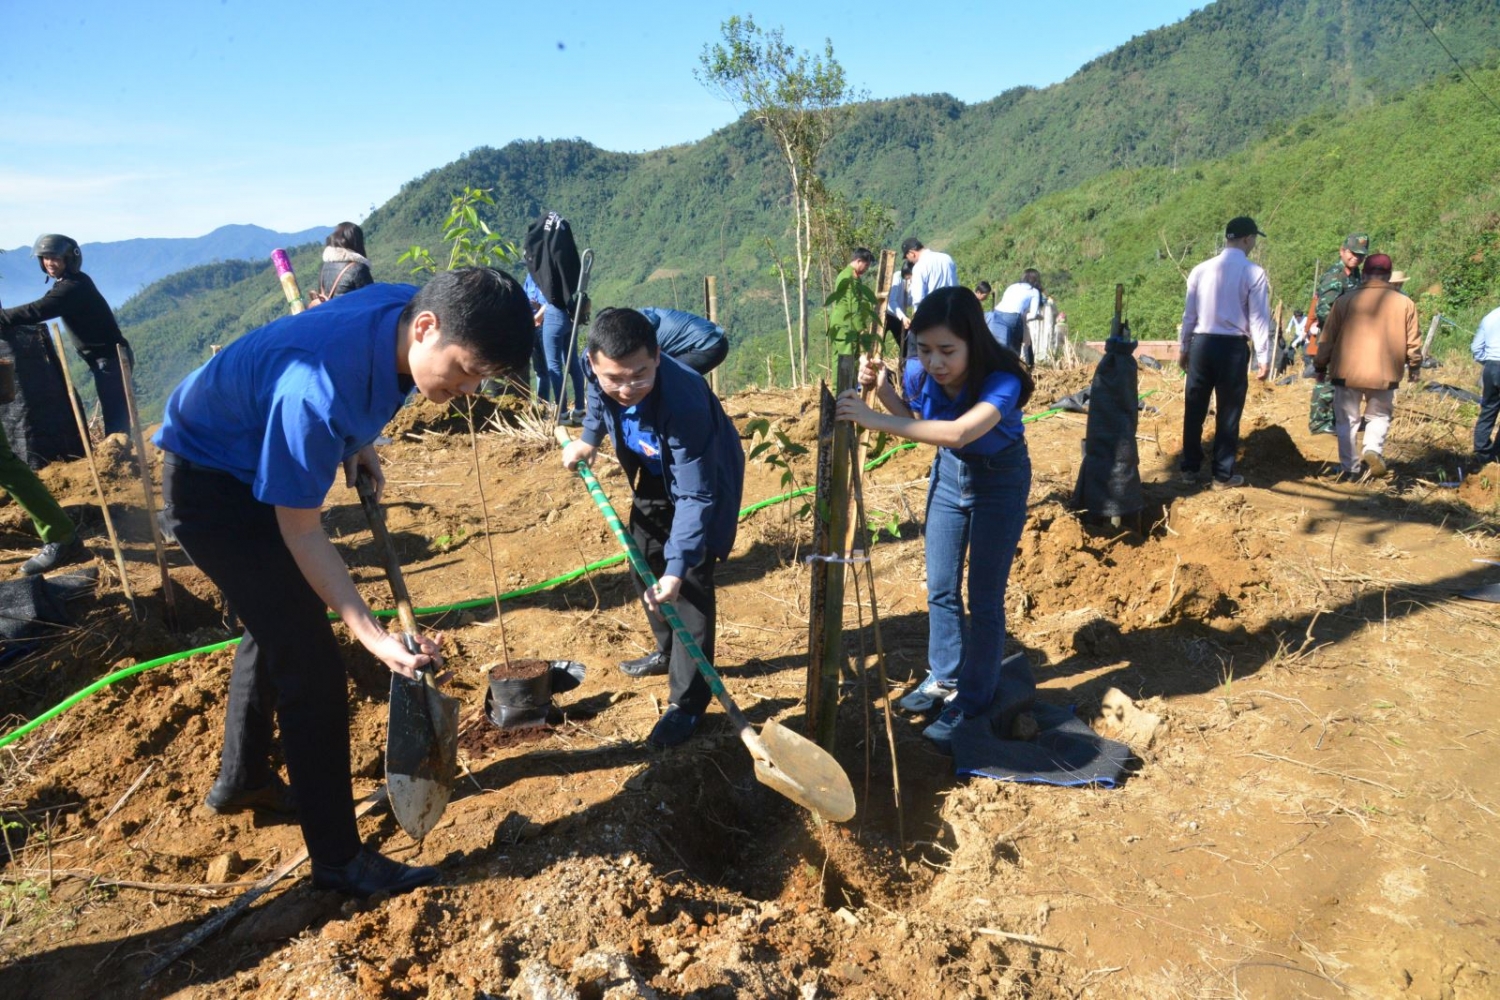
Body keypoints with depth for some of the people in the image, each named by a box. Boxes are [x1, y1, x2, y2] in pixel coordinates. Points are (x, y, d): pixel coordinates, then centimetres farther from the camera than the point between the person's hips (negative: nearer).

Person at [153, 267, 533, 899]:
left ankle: (242, 780, 48)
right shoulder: (317, 390, -41)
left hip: (259, 468, 9)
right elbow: (300, 533, -29)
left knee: (277, 627, 24)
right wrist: (373, 635, -33)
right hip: (208, 487, -9)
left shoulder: (408, 306, -18)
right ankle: (338, 860, 6)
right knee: (312, 667, -9)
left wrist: (358, 442, -3)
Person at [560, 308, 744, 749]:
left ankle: (687, 703, 1)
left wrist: (677, 568, -43)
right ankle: (668, 652, 42)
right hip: (655, 475, 7)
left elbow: (694, 496, -38)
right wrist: (588, 439, -7)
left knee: (690, 584, -11)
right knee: (646, 567, 18)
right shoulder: (599, 369, -26)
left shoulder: (683, 401, -43)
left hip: (703, 481, -7)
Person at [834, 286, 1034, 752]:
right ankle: (944, 678, 33)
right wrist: (882, 388, -16)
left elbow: (958, 432, -53)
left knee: (983, 597, 0)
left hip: (1000, 480, -5)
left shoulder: (1001, 382, -34)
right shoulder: (922, 376, -19)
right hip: (948, 473, 6)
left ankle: (971, 702, 15)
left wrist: (875, 419, -56)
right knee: (940, 588, 14)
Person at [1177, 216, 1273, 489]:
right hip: (1233, 347, -3)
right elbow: (1258, 318, -7)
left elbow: (1189, 313, 8)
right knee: (1228, 413, 6)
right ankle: (1223, 475, 12)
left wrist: (1183, 348, 17)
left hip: (1201, 343, 3)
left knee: (1194, 409, 12)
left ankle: (1190, 468, 20)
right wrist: (1263, 357, -1)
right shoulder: (1254, 272, -7)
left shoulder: (1201, 270, 4)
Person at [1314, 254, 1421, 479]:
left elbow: (1327, 338, 1)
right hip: (1385, 374, 1)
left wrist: (1321, 367, 12)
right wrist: (1414, 367, 22)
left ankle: (1350, 467, 11)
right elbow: (1413, 343, 6)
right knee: (1379, 416, 19)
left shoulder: (1345, 301, -3)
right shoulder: (1405, 303, 0)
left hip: (1347, 372, -1)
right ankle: (1373, 450, -4)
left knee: (1347, 420, 11)